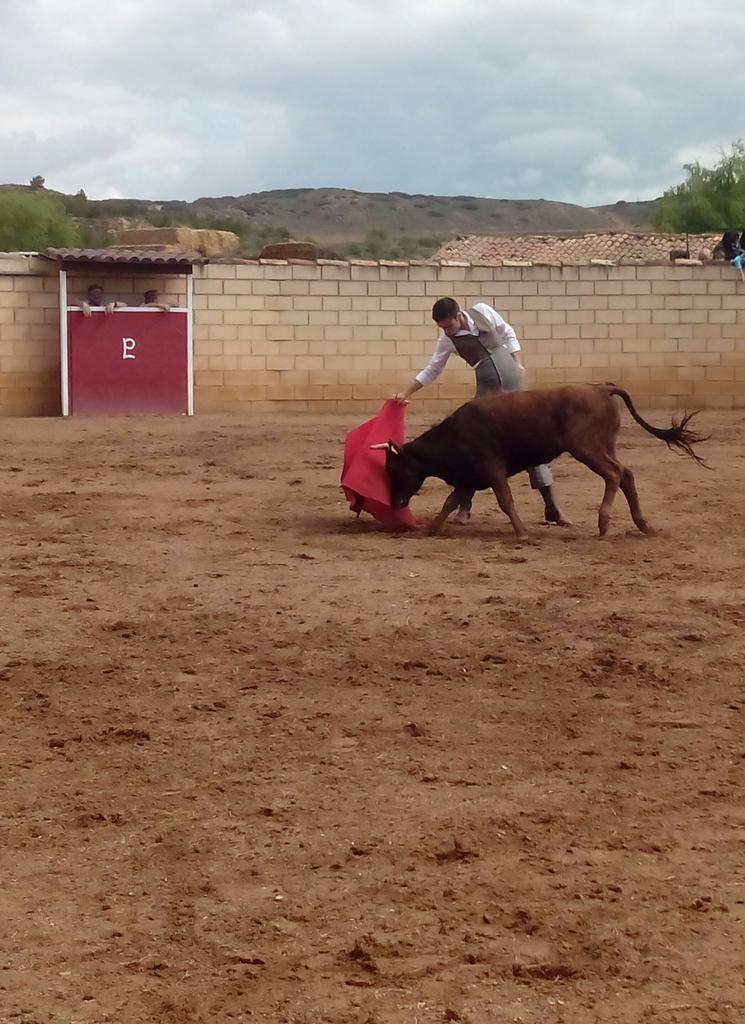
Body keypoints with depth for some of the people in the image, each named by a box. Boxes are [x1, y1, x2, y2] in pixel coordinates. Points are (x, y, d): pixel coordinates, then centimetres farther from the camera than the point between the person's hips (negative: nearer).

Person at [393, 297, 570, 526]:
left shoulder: (482, 311, -5)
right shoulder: (447, 340, -4)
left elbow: (508, 333, 9)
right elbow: (431, 371, 6)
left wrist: (518, 363, 2)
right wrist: (406, 393, 3)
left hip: (512, 378, 0)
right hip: (487, 388, 0)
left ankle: (552, 505, 3)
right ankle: (464, 506, 8)